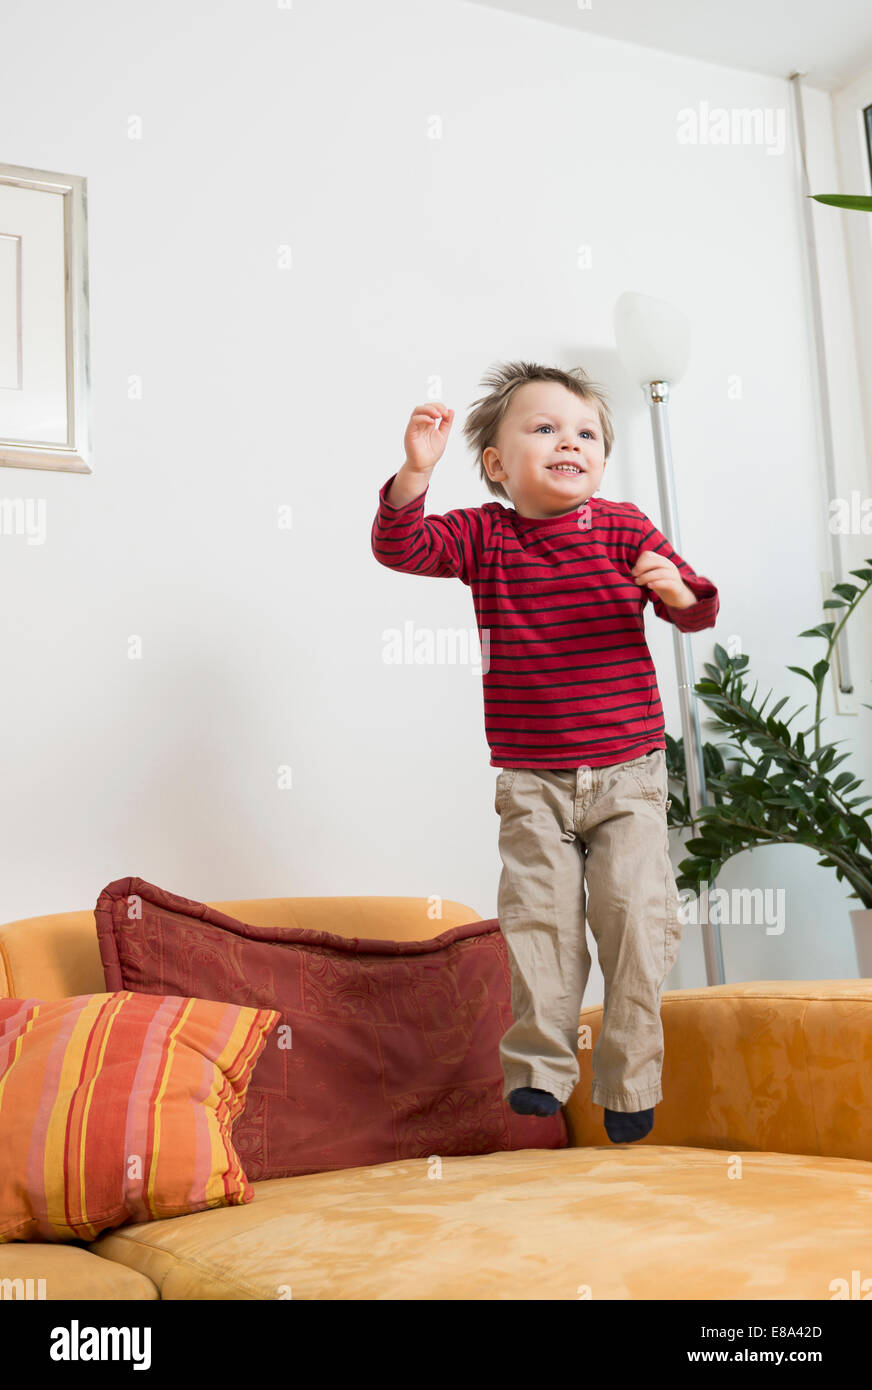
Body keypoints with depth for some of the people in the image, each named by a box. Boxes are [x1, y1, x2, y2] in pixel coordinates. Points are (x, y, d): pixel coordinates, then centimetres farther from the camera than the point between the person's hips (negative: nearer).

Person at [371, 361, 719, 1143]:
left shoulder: (623, 530, 0)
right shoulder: (483, 537, 0)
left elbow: (697, 611, 3)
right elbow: (400, 547, -12)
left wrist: (677, 589, -21)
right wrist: (416, 471, -28)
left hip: (628, 774, 0)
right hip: (532, 783, 0)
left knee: (636, 915, -3)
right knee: (539, 919, -3)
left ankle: (629, 1080, 11)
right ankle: (541, 1069, 12)